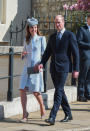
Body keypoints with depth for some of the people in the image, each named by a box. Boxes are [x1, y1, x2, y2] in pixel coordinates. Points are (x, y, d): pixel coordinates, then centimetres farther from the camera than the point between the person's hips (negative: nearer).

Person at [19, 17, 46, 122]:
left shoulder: (41, 39, 3)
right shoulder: (26, 40, 14)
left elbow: (44, 54, 0)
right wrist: (23, 54, -2)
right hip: (27, 67, 4)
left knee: (35, 91, -4)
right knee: (22, 90, -10)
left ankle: (42, 107, 25)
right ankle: (24, 114, -5)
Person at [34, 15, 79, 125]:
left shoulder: (70, 35, -3)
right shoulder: (52, 37, 15)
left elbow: (75, 53, -4)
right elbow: (47, 52, 13)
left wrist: (76, 69, -8)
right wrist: (42, 63, -4)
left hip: (63, 67, -6)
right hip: (53, 67, 6)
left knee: (58, 91, -13)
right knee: (60, 91, 11)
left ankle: (52, 117, -19)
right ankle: (68, 115, 23)